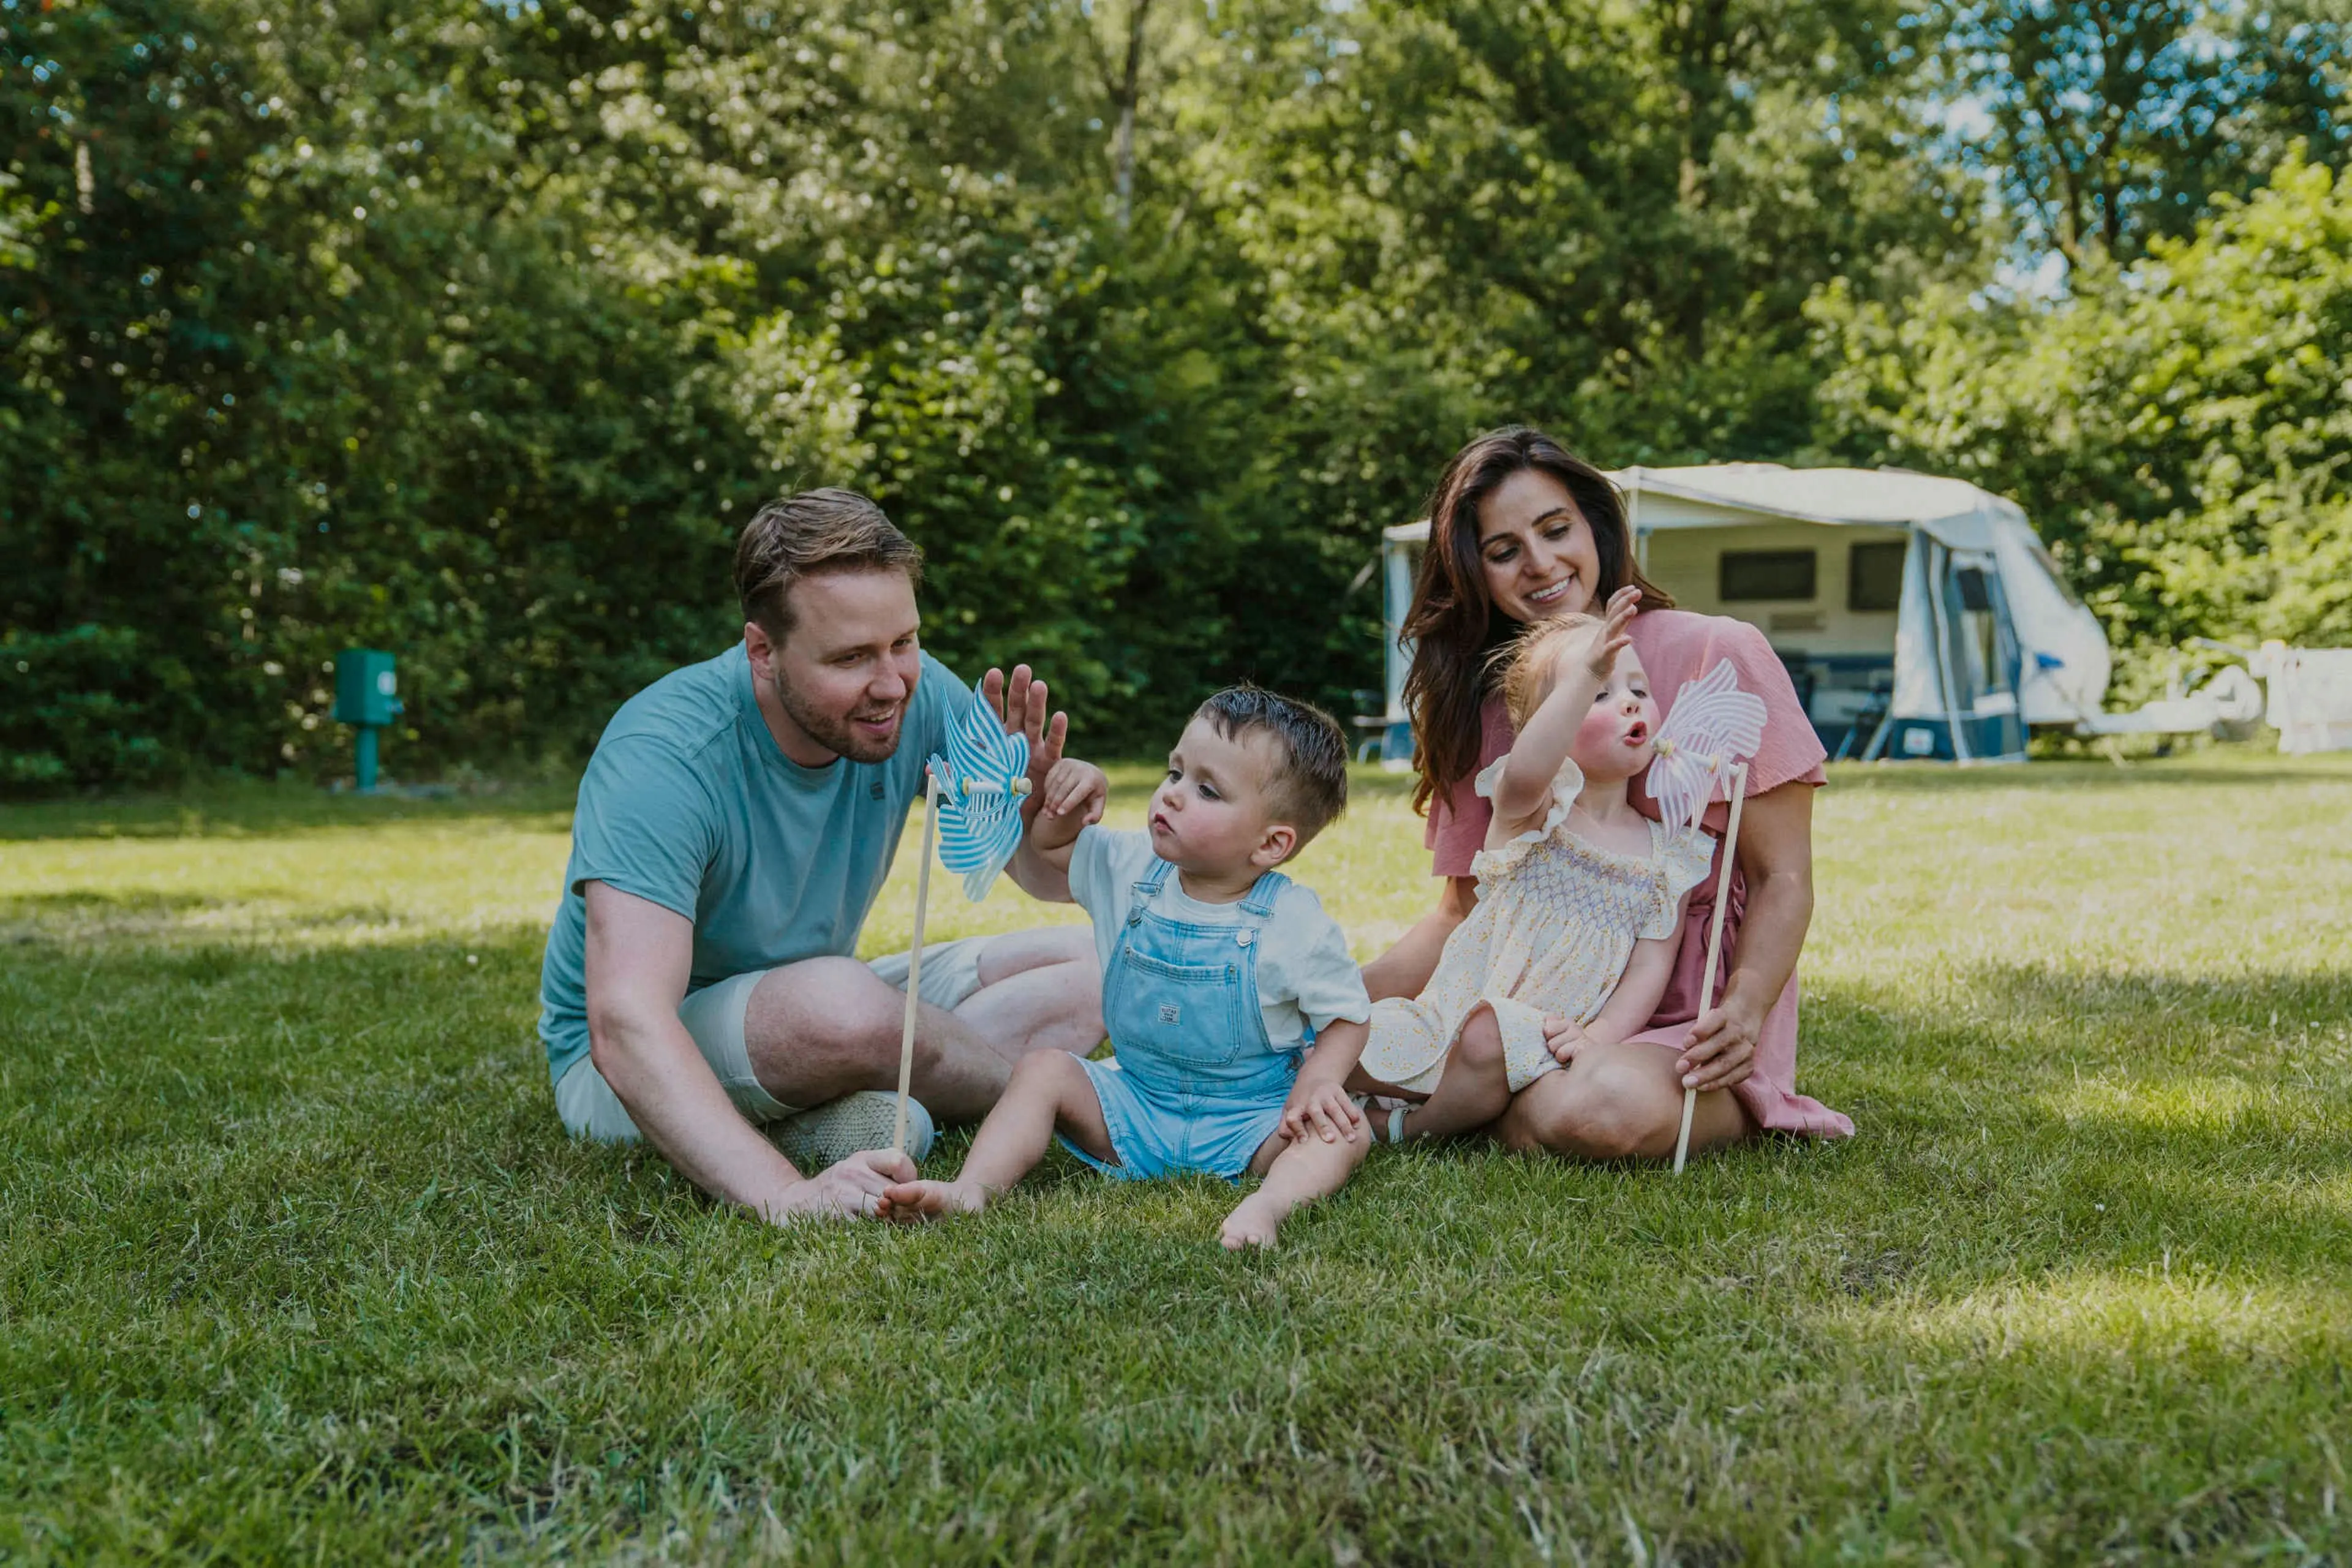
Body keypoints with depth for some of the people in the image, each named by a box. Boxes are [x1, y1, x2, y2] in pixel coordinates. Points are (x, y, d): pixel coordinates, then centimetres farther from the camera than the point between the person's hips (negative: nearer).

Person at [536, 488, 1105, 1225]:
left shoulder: (914, 696, -13)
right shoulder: (665, 756, -30)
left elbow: (1055, 880, -7)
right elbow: (627, 1026, -41)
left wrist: (1042, 812, -32)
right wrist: (787, 1195, -54)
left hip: (813, 1012, 7)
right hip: (629, 1067, -7)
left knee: (1085, 970, -2)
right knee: (842, 1003, -36)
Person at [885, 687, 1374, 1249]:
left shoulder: (1294, 924, -13)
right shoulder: (1133, 870, 0)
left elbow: (1348, 1015, -5)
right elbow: (1048, 845, 15)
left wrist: (1317, 1081, -24)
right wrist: (1065, 797, -7)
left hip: (1246, 1122, -4)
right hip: (1134, 1107, 4)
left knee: (1346, 1131, -28)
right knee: (1043, 1069, -14)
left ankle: (1269, 1203, -54)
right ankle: (974, 1189, -27)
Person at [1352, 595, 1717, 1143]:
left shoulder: (1667, 851, 4)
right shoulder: (1534, 807, -5)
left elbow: (1654, 962, 2)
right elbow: (1525, 770, -32)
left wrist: (1605, 1033, -15)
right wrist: (1586, 675, -42)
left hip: (1548, 1040, 1)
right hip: (1465, 1009, -1)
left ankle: (1412, 1127, -5)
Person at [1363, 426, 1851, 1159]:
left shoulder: (1718, 656, -7)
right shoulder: (1484, 706, 7)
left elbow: (1783, 880, -8)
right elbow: (1464, 914, 9)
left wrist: (1744, 1009, -27)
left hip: (1692, 1021, -4)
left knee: (1606, 1109, -38)